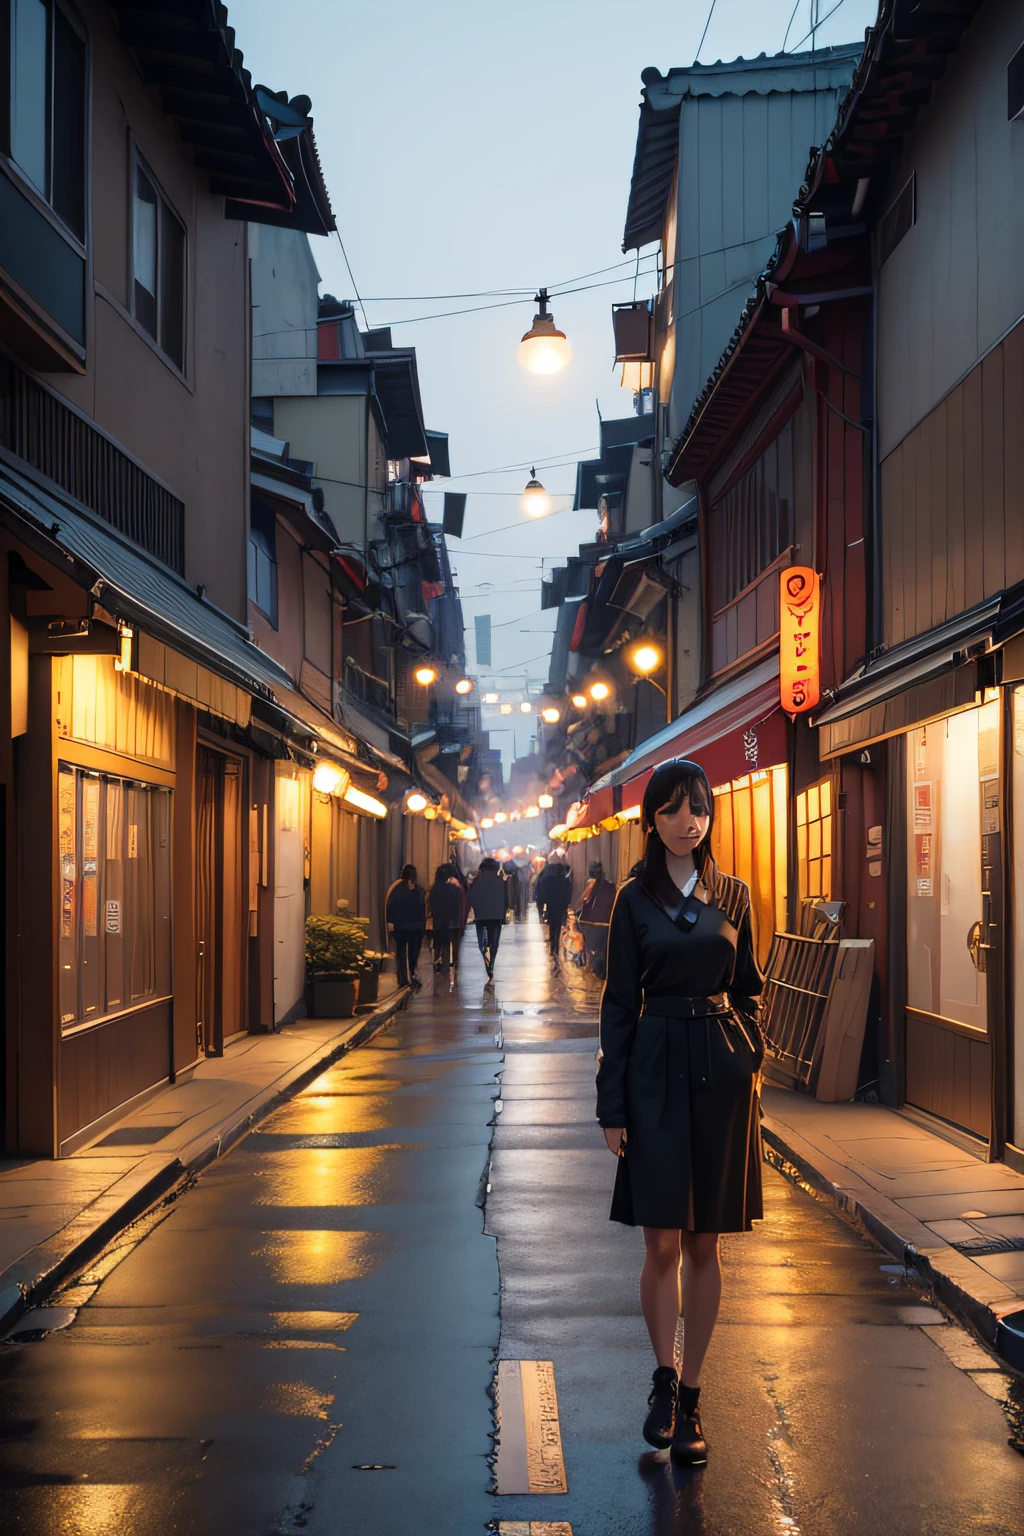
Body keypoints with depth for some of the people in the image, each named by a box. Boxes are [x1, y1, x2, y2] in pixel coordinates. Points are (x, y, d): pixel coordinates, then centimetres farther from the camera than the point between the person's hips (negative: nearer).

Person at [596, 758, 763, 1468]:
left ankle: (690, 1396, 16)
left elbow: (748, 990, 11)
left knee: (704, 1243, 6)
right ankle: (665, 1379, 18)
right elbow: (619, 1001, 1)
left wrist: (750, 1064, 0)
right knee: (663, 1242, -3)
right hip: (656, 1068, -1)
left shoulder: (733, 895, 7)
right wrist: (612, 1102, -2)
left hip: (722, 1069, 1)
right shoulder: (635, 899, 2)